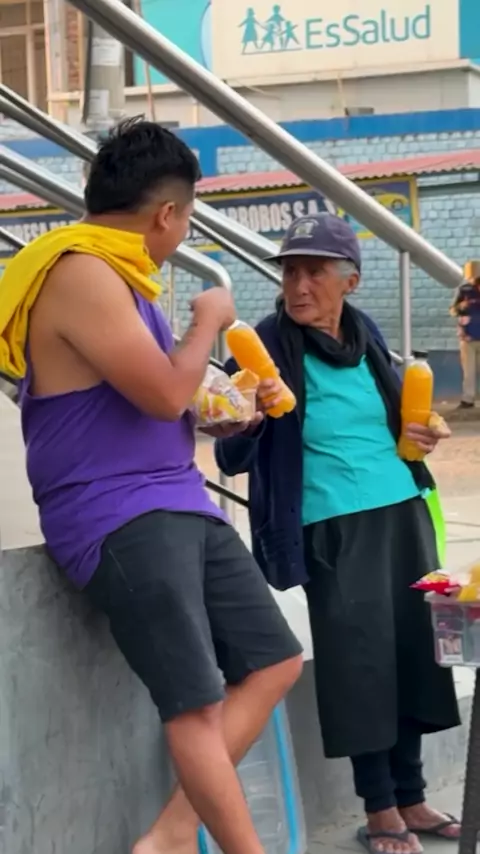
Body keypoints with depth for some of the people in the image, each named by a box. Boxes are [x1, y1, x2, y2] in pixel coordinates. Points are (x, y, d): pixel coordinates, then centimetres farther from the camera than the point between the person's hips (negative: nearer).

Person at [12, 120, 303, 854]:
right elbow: (166, 393, -19)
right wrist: (209, 322, -3)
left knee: (275, 663, 8)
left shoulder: (111, 277, 18)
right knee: (196, 705, -10)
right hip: (117, 519, -10)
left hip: (177, 504, 10)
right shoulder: (81, 276, -16)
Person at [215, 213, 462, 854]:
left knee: (413, 651, 9)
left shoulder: (365, 334, 6)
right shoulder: (268, 348, -10)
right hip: (334, 529, -5)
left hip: (402, 514, 6)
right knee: (362, 663, -3)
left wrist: (415, 436, 2)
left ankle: (411, 798, 22)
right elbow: (233, 460, -12)